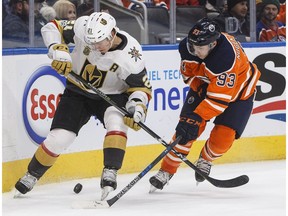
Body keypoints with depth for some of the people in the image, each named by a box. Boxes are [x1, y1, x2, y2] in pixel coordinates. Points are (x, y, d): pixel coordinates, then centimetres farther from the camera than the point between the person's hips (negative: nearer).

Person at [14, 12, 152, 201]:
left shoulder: (130, 55, -27)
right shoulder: (83, 28, -24)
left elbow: (142, 87, -15)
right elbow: (51, 28, -12)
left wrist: (137, 108, -33)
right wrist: (59, 51, -28)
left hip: (112, 96, -1)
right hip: (78, 93, 1)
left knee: (117, 121, -33)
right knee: (59, 138, -7)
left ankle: (110, 173, -27)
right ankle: (31, 176, 15)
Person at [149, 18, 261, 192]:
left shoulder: (227, 56, -42)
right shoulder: (188, 46, -24)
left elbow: (219, 98, -41)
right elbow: (188, 72, -1)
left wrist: (197, 117, -43)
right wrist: (198, 88, -15)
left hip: (238, 90, -4)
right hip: (204, 84, 4)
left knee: (222, 139, -15)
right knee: (187, 126, -12)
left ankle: (205, 160, 19)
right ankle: (166, 171, -1)